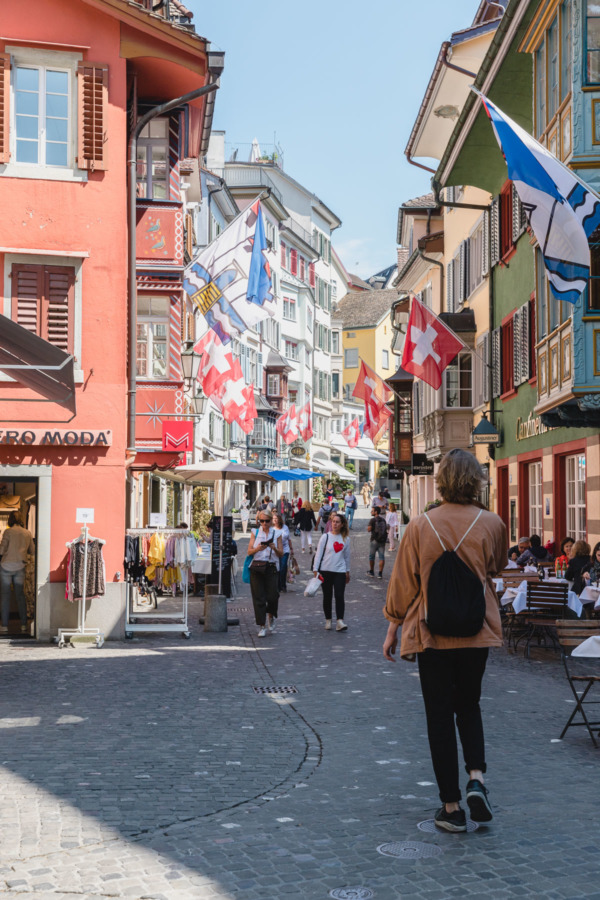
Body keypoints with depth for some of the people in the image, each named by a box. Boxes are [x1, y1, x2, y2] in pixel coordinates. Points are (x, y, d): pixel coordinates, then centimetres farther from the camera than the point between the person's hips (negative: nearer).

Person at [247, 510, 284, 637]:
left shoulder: (276, 534, 7)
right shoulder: (255, 533, 9)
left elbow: (281, 554, 5)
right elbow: (249, 552, 2)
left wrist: (274, 548, -15)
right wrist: (258, 548, -17)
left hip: (272, 568, 0)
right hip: (256, 568, 0)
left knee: (273, 596, -6)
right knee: (258, 597, -2)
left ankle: (271, 616, 25)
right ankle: (261, 626, 6)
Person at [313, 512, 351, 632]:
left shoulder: (346, 539, 5)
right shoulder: (325, 537, -1)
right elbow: (318, 554, -1)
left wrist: (347, 571, 18)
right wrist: (316, 570, -7)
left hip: (340, 571, 1)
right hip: (325, 571, -1)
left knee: (339, 596, -10)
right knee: (327, 597, 7)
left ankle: (340, 621, -15)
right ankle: (328, 620, 18)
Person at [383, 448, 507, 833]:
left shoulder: (420, 526, -8)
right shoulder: (491, 523, -7)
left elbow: (404, 581, -2)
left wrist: (393, 626, 8)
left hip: (432, 632, -1)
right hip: (477, 631, 1)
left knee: (440, 715, 8)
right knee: (468, 705, 20)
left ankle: (452, 807, 10)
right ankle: (476, 777, -2)